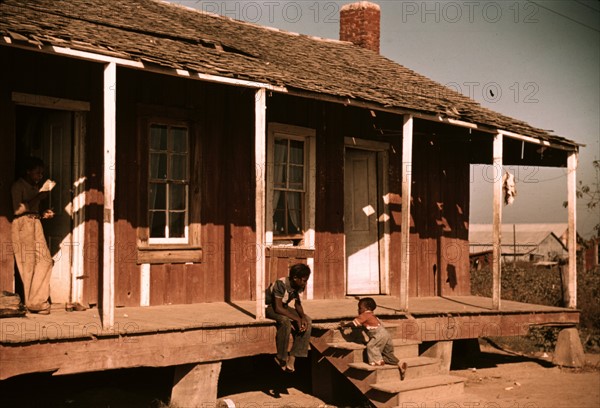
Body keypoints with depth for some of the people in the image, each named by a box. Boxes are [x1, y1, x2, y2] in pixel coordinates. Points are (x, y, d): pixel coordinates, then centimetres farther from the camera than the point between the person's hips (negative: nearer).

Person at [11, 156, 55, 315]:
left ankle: (38, 300, 7)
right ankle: (34, 303, -1)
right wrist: (39, 197, -17)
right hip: (22, 225, -8)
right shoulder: (18, 186, -6)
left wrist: (44, 214, 3)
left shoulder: (36, 187, 17)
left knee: (45, 260, 0)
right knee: (29, 263, -6)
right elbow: (18, 209, -17)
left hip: (35, 223, 8)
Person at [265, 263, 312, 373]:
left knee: (307, 321, -12)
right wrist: (297, 319, -33)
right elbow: (278, 308, -34)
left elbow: (297, 304, 1)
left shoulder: (299, 286, -8)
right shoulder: (281, 284, -32)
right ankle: (281, 357, -21)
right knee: (285, 322, -38)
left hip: (283, 306, 8)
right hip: (269, 306, -8)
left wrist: (303, 317, -19)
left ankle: (292, 357, -14)